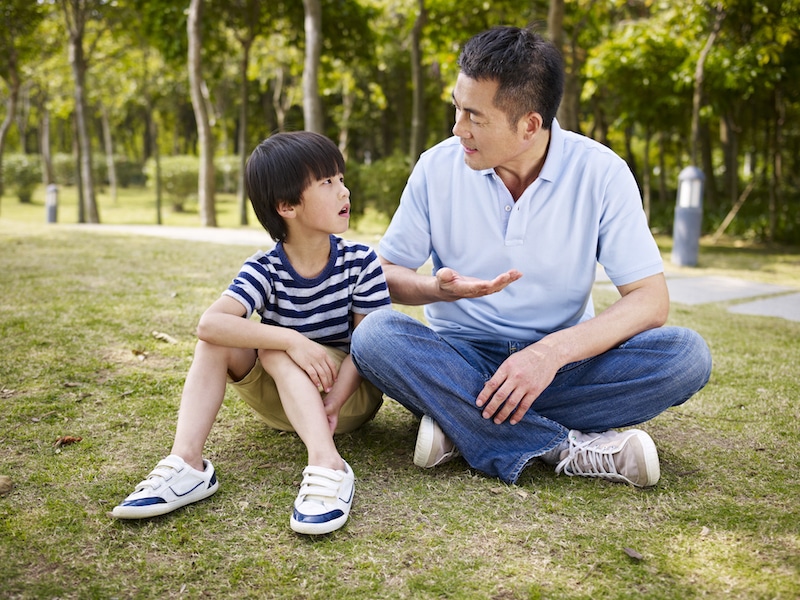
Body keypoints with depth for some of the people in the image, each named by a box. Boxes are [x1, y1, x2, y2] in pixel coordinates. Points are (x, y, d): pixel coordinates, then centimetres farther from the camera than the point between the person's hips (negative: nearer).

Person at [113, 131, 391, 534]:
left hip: (353, 392, -2)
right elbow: (209, 323, -29)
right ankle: (186, 465, -29)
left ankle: (328, 468, -43)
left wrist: (332, 403, -31)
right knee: (217, 341, -19)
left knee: (273, 352, -28)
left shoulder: (360, 262, -11)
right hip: (282, 402, 3)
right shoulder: (264, 270, -12)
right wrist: (291, 339, -41)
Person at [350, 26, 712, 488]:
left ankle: (460, 422, -24)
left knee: (686, 354, -25)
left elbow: (651, 299, -12)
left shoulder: (600, 173, -9)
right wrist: (437, 289, -23)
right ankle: (570, 447, -28)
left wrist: (554, 351, -27)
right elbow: (385, 272, 1)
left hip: (563, 361, 0)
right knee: (375, 334, -29)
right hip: (461, 358, 1)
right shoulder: (438, 167, -6)